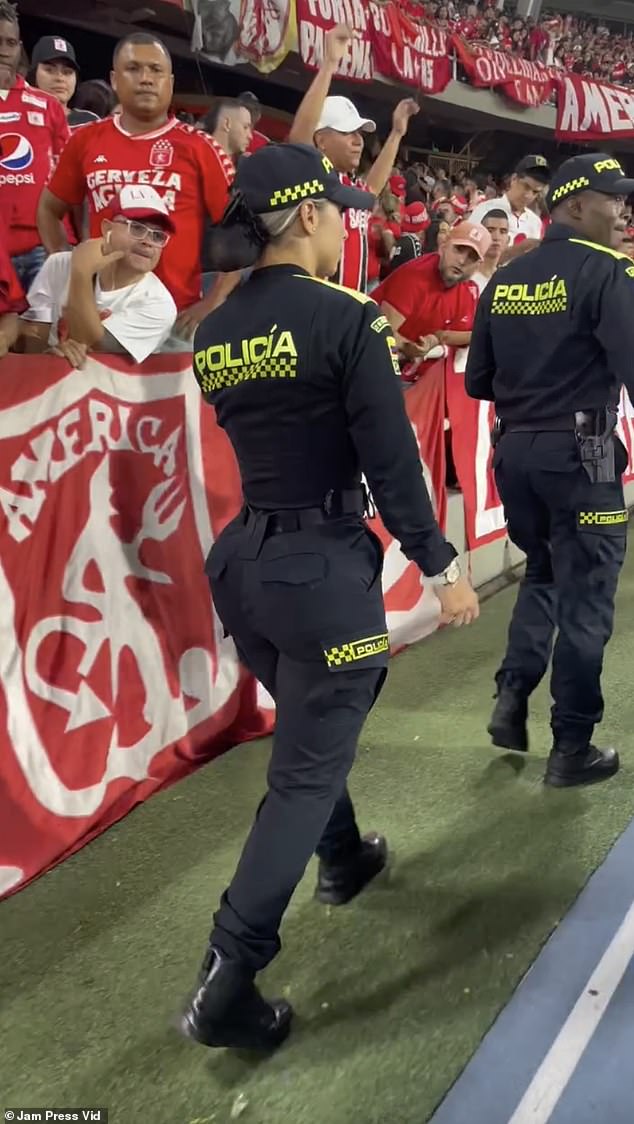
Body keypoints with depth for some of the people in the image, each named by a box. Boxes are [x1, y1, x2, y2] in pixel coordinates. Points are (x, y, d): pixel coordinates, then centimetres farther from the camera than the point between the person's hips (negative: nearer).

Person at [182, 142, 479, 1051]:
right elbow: (393, 464, -15)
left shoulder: (214, 336, 6)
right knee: (307, 767, 1)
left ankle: (343, 861, 50)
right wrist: (441, 566, -5)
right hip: (324, 565, -7)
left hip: (245, 558, 8)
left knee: (309, 729, 28)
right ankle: (226, 985, 2)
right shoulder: (345, 319, -14)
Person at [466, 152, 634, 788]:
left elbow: (477, 383, 11)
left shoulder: (504, 280, 9)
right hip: (579, 454, -6)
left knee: (543, 575, 25)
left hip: (515, 450, 6)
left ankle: (511, 700, 17)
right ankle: (571, 749, 13)